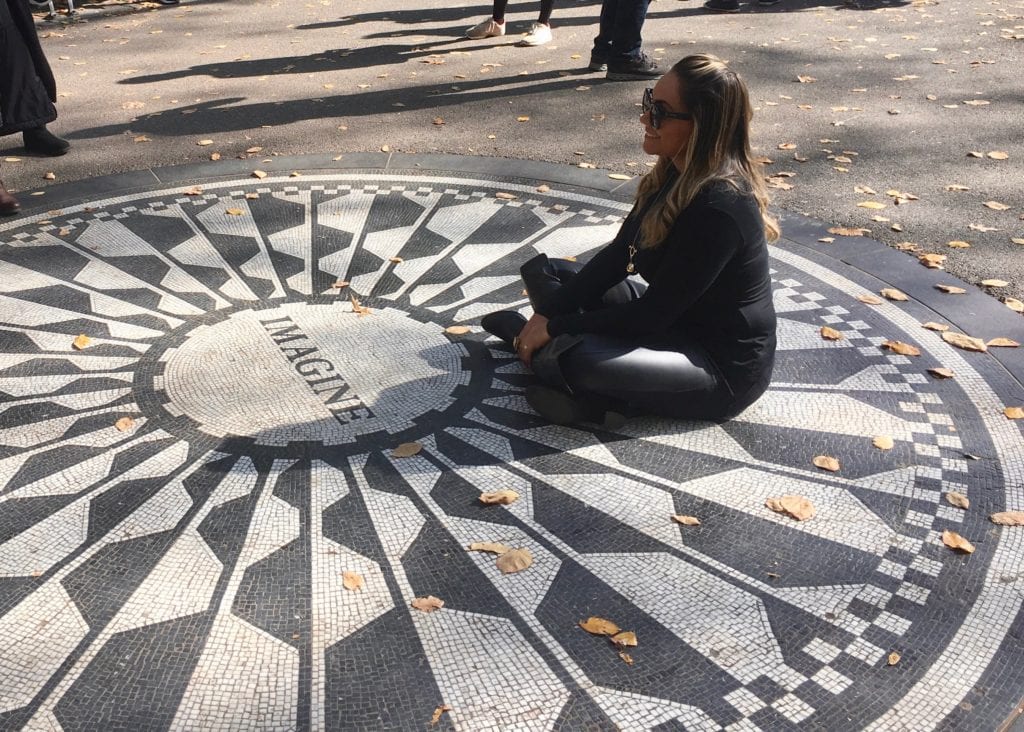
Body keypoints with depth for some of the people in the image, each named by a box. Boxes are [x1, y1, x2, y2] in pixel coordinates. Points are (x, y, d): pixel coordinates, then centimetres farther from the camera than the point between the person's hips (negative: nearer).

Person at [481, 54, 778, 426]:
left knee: (574, 359, -34)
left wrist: (554, 326, -17)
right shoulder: (675, 173, -2)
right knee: (542, 271, 10)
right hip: (673, 321, 9)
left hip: (725, 368, -9)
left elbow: (653, 314, -25)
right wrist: (550, 314, -7)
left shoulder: (719, 208, -29)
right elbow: (618, 257, 3)